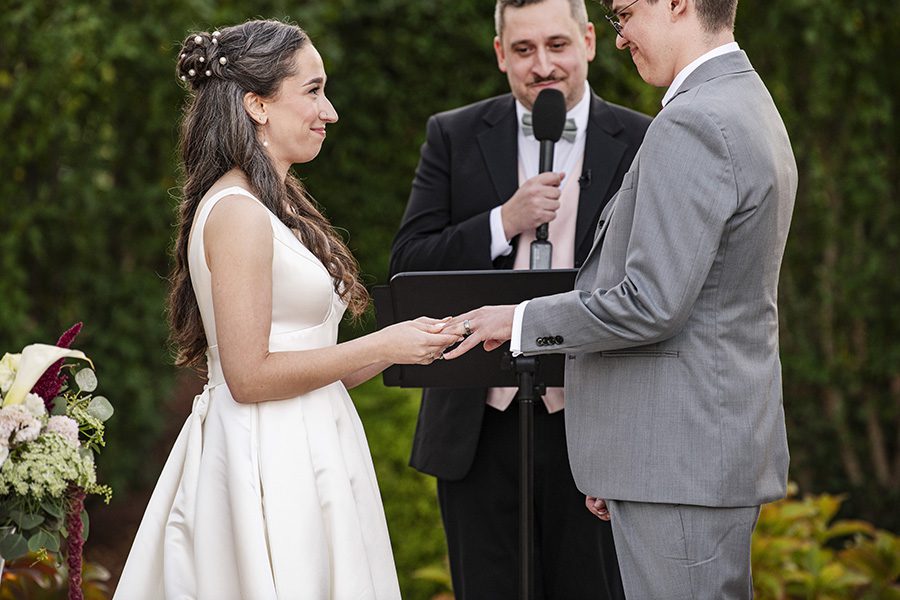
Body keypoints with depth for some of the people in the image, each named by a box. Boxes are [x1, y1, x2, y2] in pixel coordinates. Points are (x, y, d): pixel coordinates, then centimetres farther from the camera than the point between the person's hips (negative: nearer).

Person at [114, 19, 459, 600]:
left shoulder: (277, 206, 15)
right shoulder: (237, 212, -13)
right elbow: (249, 375, -18)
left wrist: (409, 343, 5)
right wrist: (381, 346, -12)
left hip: (304, 458, 9)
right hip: (268, 468, -9)